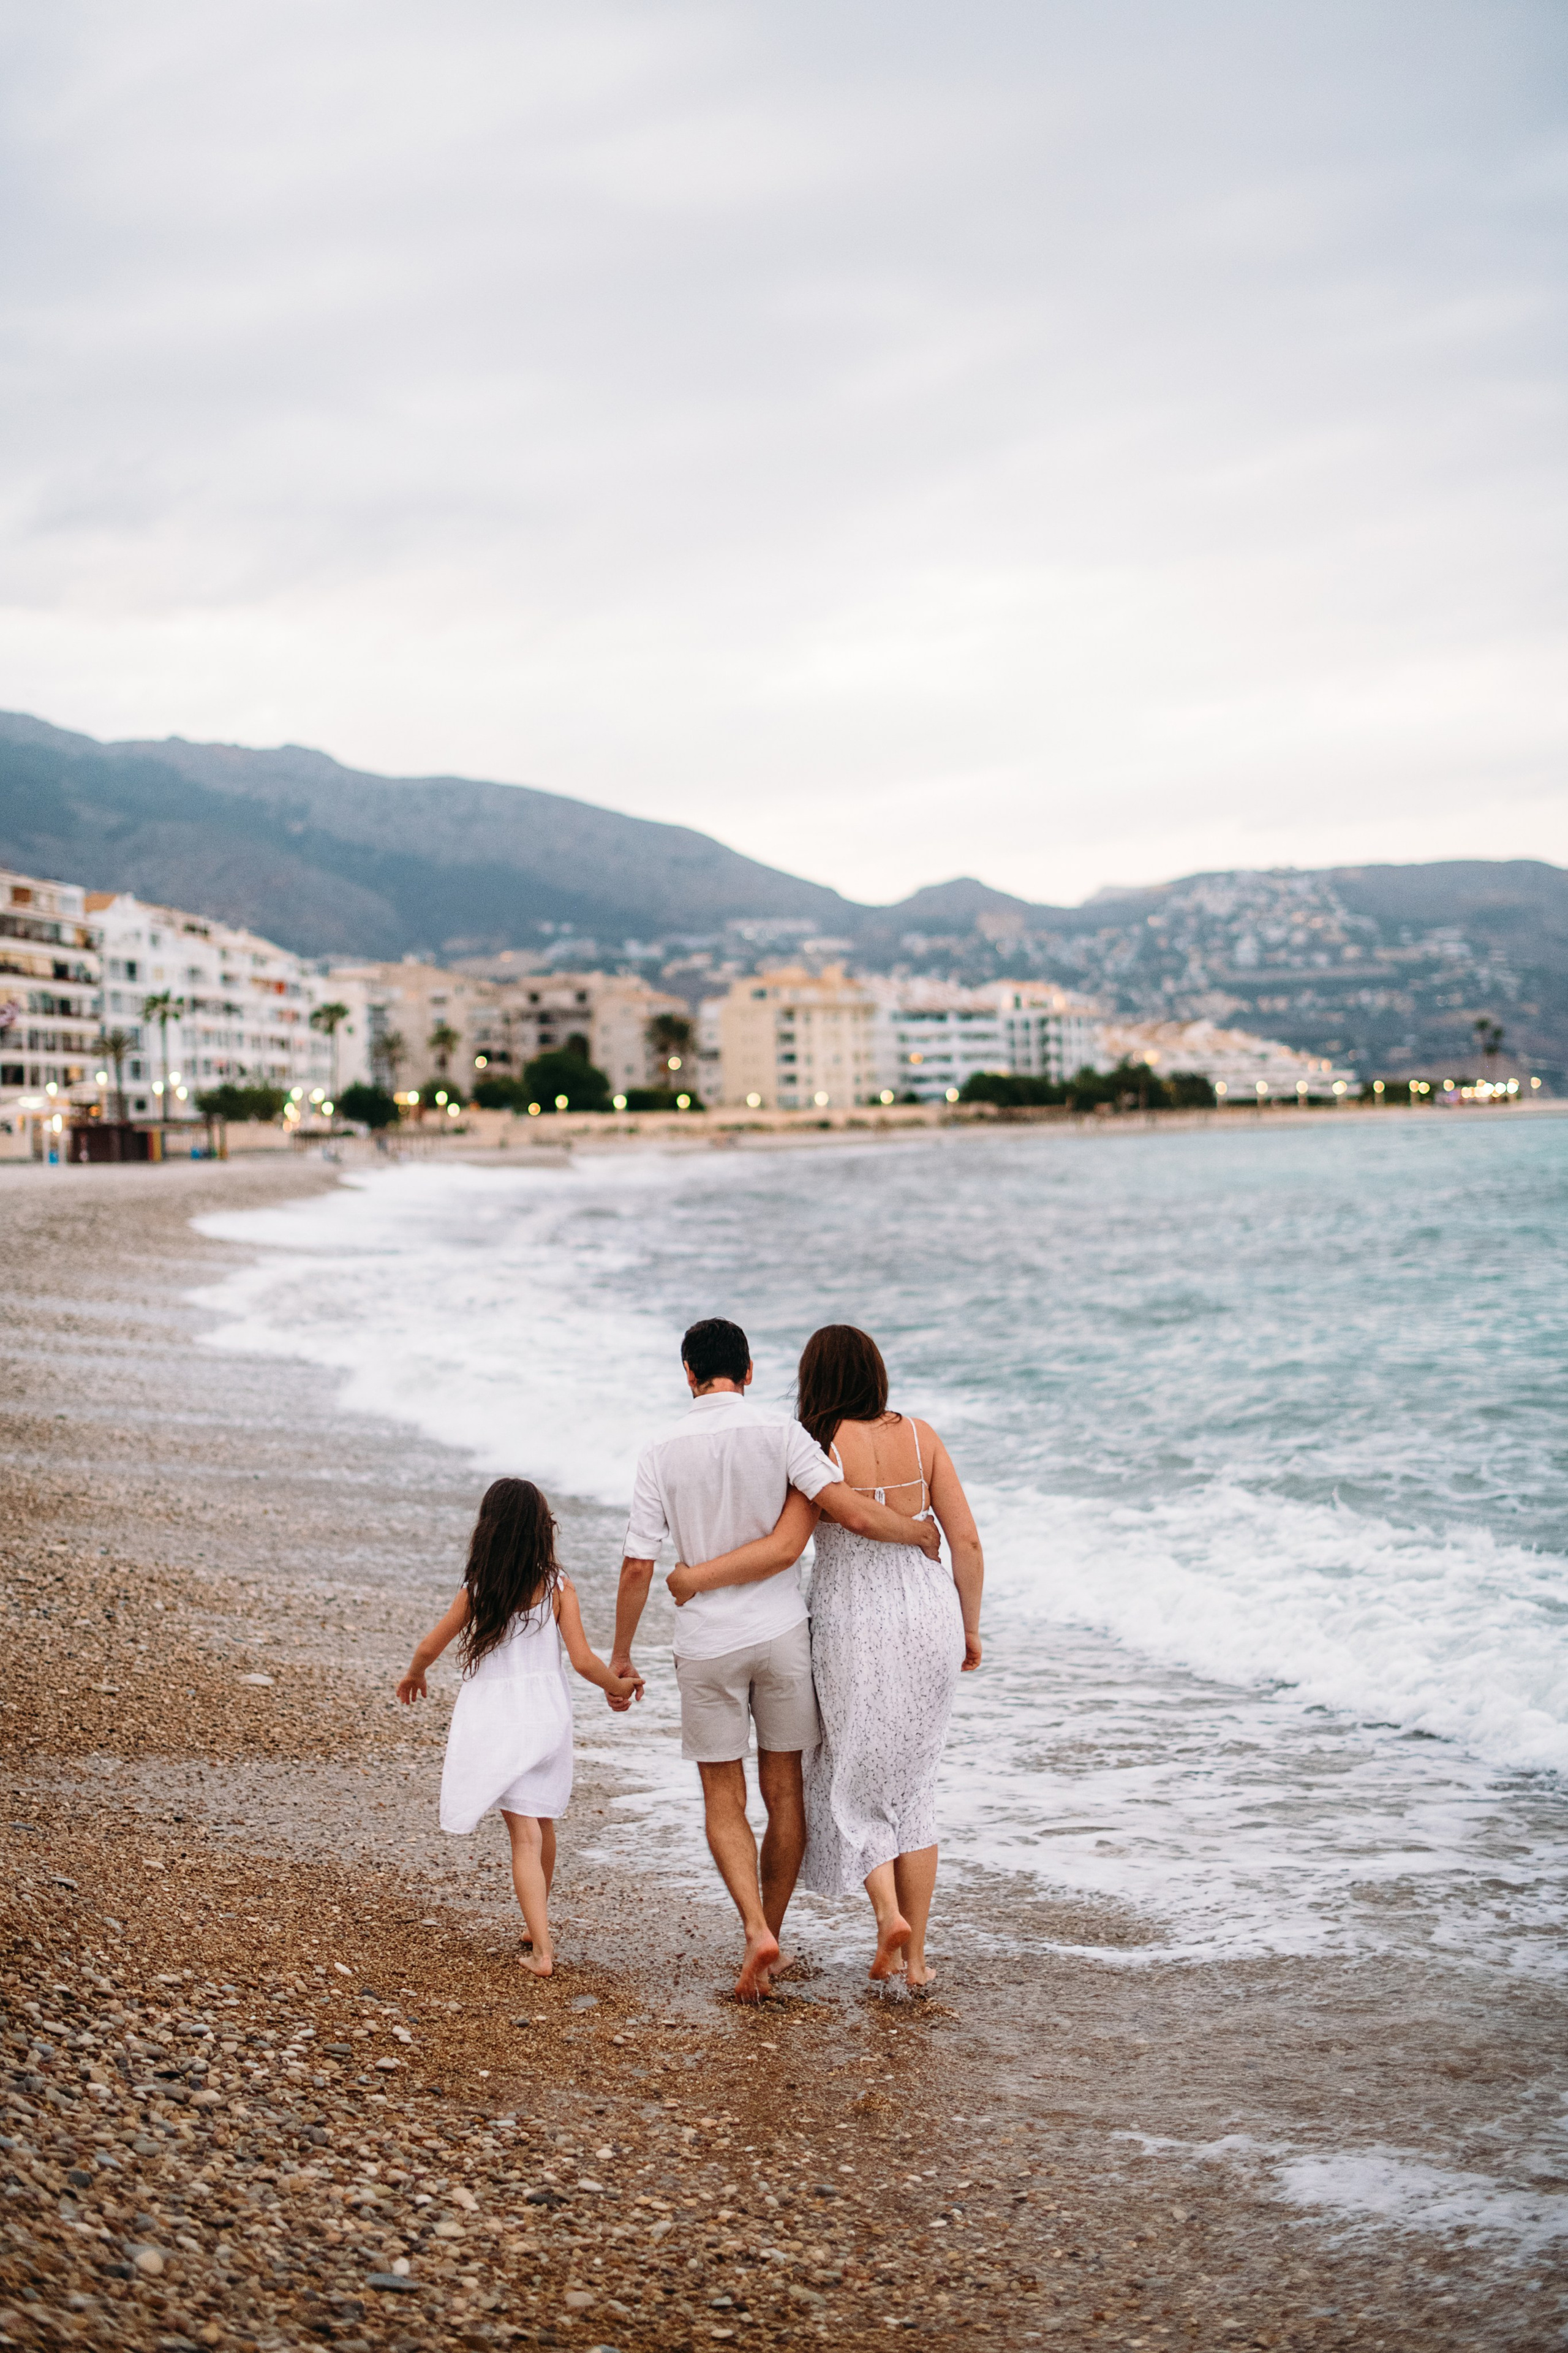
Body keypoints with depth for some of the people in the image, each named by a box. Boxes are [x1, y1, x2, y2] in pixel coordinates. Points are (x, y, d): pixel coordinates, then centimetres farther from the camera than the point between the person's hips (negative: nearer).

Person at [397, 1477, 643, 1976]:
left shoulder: (477, 1591, -3)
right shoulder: (558, 1587, -6)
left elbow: (430, 1647, 6)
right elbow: (583, 1660, -9)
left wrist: (413, 1676, 28)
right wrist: (619, 1686, 10)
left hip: (493, 1723, -1)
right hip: (547, 1718, 1)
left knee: (525, 1836, -4)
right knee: (542, 1824, 19)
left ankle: (541, 1949, -13)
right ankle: (538, 1928, 35)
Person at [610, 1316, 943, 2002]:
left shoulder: (663, 1454, -4)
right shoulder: (780, 1433, -7)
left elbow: (638, 1568, -5)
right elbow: (852, 1512, -17)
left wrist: (620, 1655, 7)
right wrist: (921, 1531, 1)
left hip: (706, 1645, 0)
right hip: (781, 1632, 0)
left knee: (723, 1799, 10)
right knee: (783, 1791, 14)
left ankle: (756, 1933, -9)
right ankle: (770, 1947, 22)